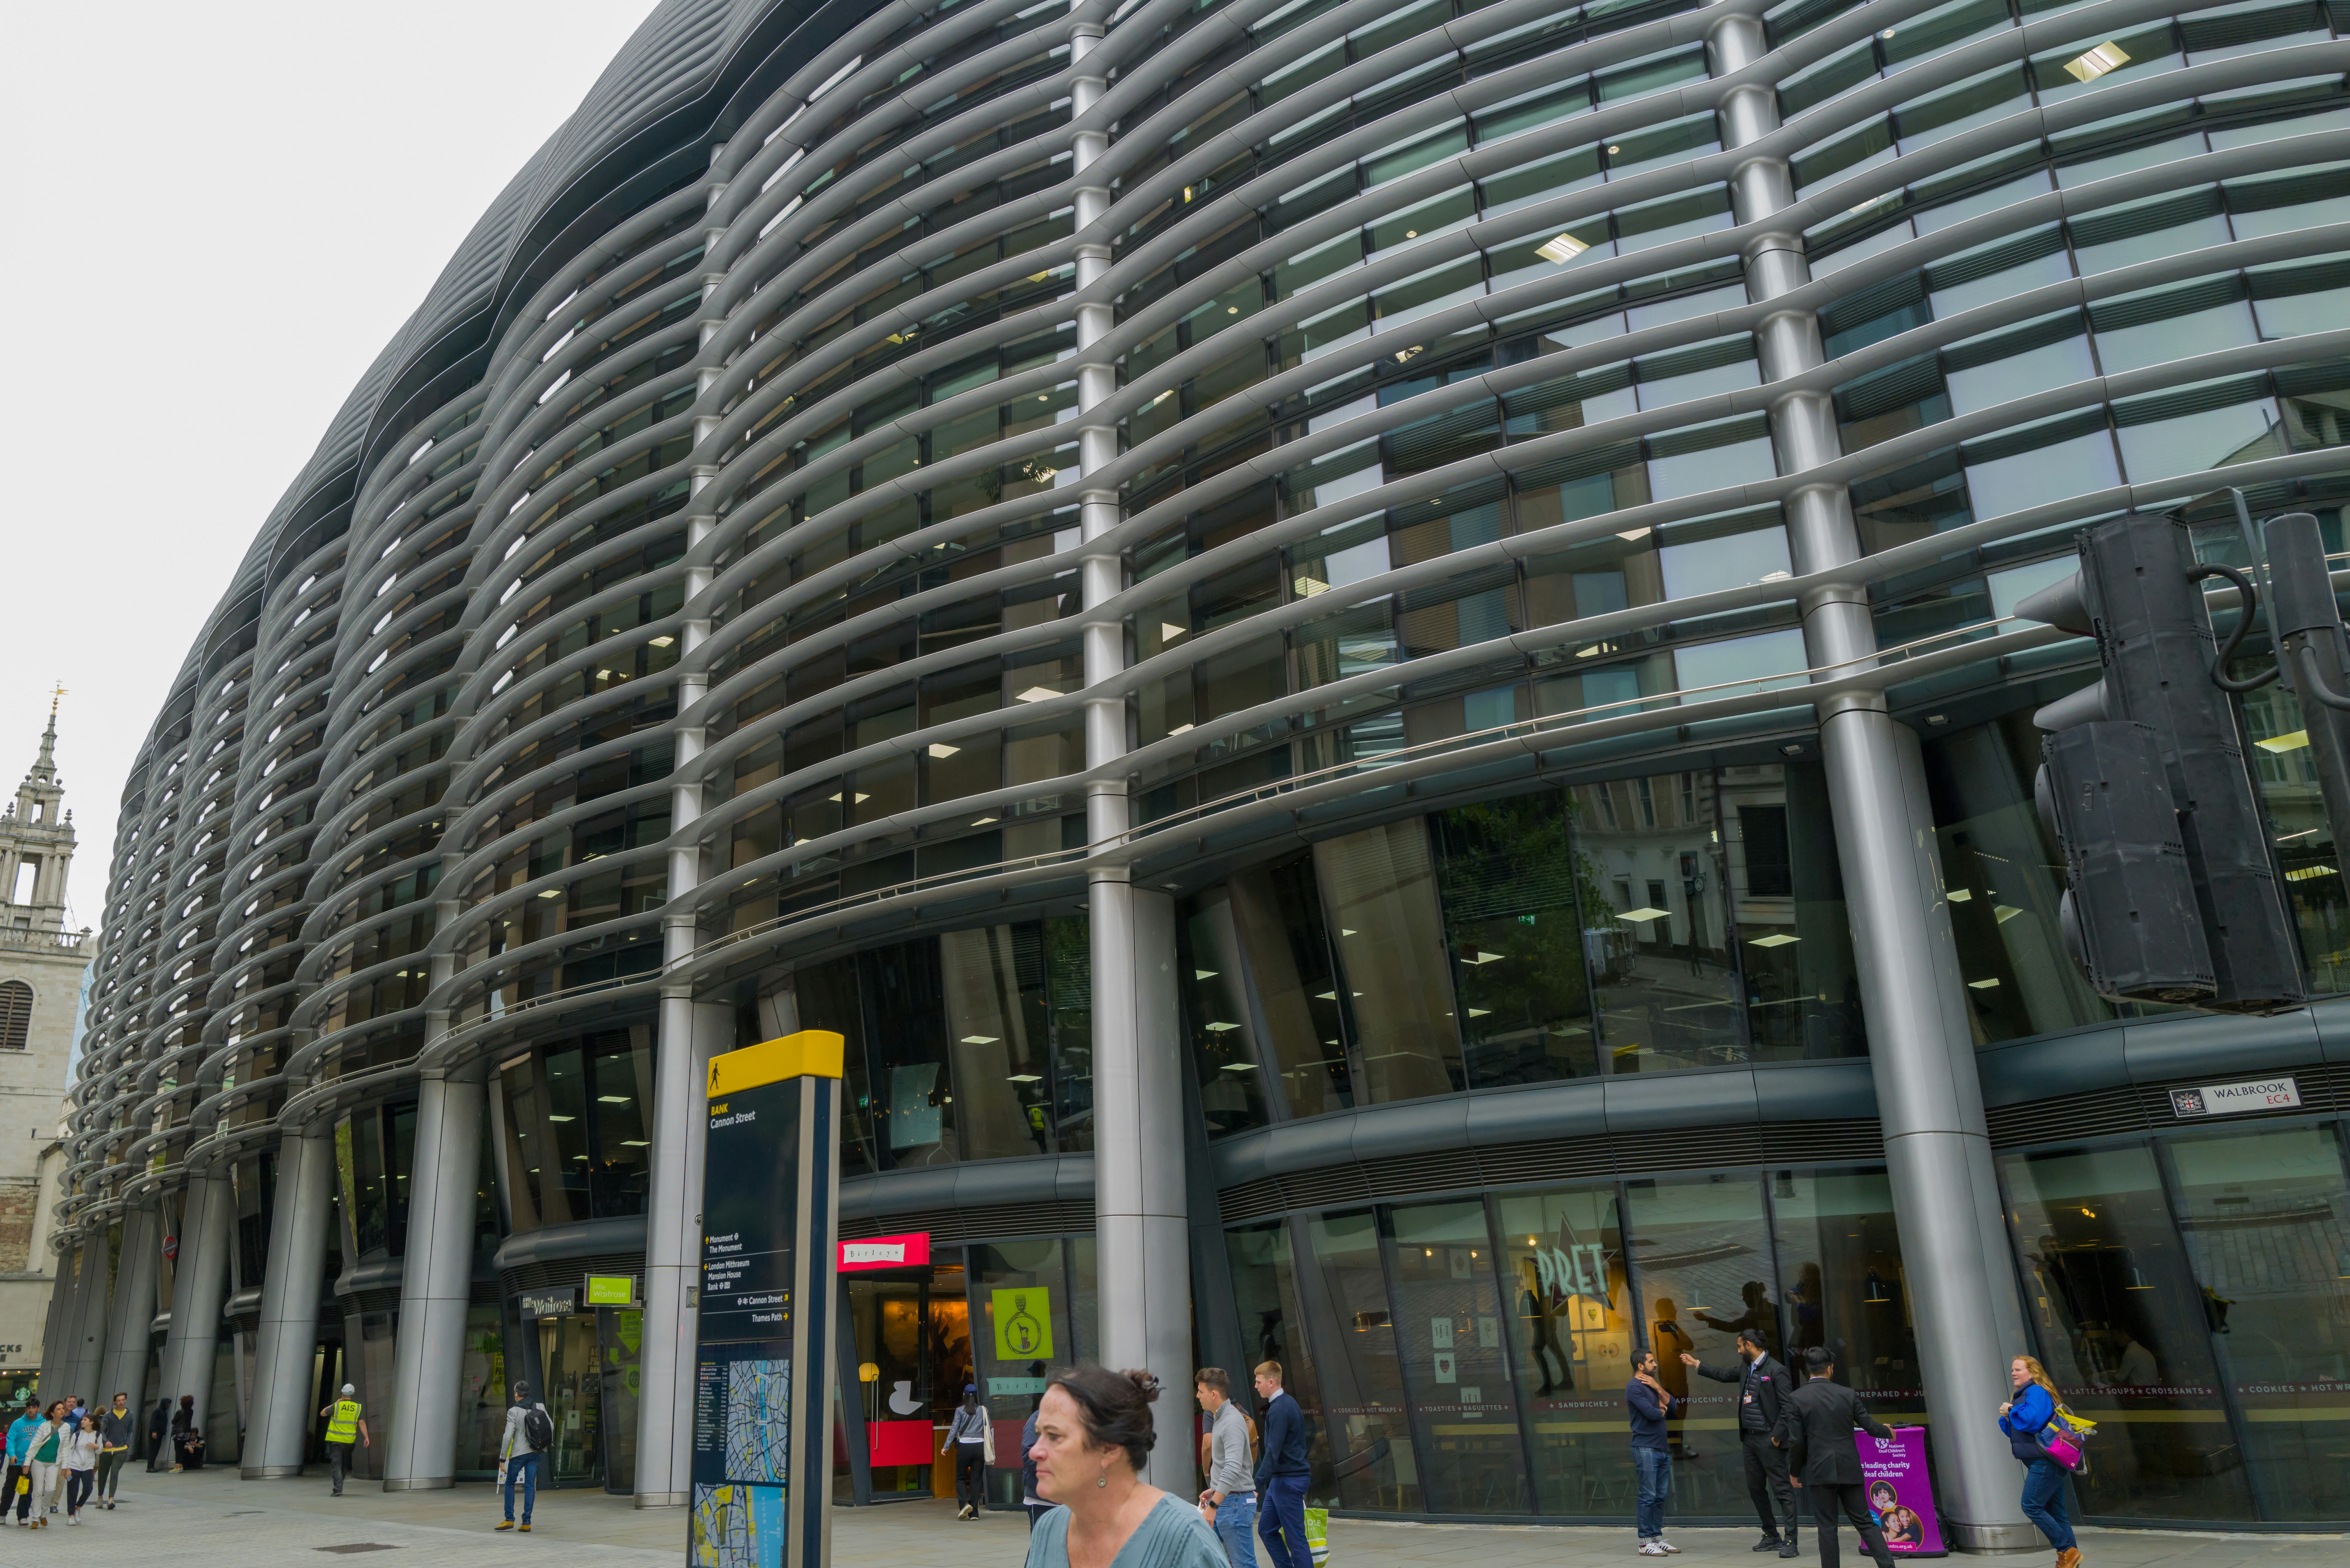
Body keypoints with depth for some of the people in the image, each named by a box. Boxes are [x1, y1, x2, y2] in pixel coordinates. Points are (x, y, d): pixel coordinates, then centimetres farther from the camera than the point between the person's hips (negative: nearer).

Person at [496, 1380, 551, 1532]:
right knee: (530, 1486, 7)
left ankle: (510, 1519, 11)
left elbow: (508, 1436, -13)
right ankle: (527, 1522, 5)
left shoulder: (513, 1411, -10)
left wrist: (502, 1459, -9)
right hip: (536, 1453, 4)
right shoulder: (540, 1407, 3)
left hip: (519, 1453, -4)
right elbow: (551, 1427, 5)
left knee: (509, 1483, 14)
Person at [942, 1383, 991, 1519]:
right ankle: (974, 1513, 5)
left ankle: (965, 1503, -12)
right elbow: (988, 1429, 5)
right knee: (976, 1479, 7)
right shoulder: (983, 1410, 5)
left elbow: (954, 1429, -2)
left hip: (964, 1446, -2)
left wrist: (946, 1447, 2)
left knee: (961, 1478, 11)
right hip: (980, 1446, 2)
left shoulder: (960, 1410, -1)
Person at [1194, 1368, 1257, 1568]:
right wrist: (1213, 1490, 23)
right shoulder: (1219, 1417, 13)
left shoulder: (1232, 1422, -19)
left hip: (1235, 1502, -10)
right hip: (1223, 1500, 10)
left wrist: (1213, 1506, -30)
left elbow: (1233, 1469, -28)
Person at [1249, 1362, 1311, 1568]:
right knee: (1266, 1530, 14)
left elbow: (1273, 1453, -24)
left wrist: (1257, 1485, -25)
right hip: (1280, 1480, 10)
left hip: (1288, 1482, -10)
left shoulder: (1279, 1410, -19)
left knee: (1295, 1538, -4)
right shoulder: (1289, 1403, 12)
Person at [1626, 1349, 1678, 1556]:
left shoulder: (1653, 1385, 18)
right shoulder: (1635, 1387, -11)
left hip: (1662, 1449, 9)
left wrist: (1658, 1388, -5)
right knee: (1649, 1497, -7)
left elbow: (1673, 1405, 8)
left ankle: (1657, 1538, 16)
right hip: (1646, 1449, -9)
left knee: (1661, 1496, 10)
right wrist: (1662, 1410, 2)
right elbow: (1652, 1413, -19)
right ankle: (1645, 1543, -3)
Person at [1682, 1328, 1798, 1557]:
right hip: (1750, 1437, 9)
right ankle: (1772, 1536, 24)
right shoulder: (1746, 1367, 12)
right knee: (1756, 1488, 14)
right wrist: (1696, 1364, 31)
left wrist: (1778, 1436, -16)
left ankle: (1790, 1540, -4)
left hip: (1768, 1439, -9)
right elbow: (1725, 1375, 29)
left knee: (1782, 1489, -6)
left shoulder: (1776, 1370, -13)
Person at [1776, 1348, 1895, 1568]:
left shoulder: (1796, 1399, -6)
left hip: (1820, 1471, -2)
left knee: (1827, 1526, 5)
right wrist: (1887, 1431, 29)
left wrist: (1795, 1471, 6)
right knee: (1864, 1522, 12)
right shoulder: (1848, 1394, 0)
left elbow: (1796, 1441, -8)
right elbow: (1870, 1426, 6)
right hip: (1849, 1469, 2)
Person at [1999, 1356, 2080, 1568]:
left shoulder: (2036, 1392, -10)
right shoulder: (2024, 1394, 20)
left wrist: (2011, 1411, -10)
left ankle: (2067, 1551, -8)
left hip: (2045, 1462, -11)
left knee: (2032, 1506, -12)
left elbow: (2032, 1421, -25)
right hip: (2043, 1463, 11)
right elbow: (2016, 1430, 22)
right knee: (2055, 1512, 10)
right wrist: (2006, 1418, 3)